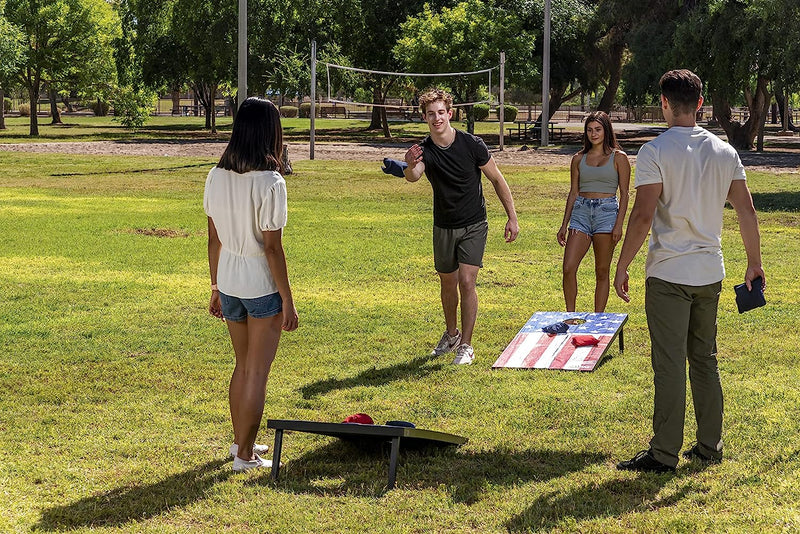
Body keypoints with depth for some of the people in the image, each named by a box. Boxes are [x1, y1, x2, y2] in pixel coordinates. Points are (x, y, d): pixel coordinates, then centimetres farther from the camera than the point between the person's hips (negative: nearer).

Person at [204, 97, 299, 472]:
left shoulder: (217, 177, -1)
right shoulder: (270, 182, -19)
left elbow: (213, 239, 6)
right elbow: (272, 248, -17)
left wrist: (215, 287, 16)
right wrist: (288, 300, -9)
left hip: (229, 284, 6)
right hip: (263, 287, -6)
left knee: (242, 366, 22)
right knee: (257, 373, 6)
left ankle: (240, 441, 33)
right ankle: (245, 455, 13)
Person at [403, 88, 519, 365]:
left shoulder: (472, 144, -14)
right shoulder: (423, 151, -12)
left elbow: (497, 179, -2)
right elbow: (413, 176, -35)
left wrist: (512, 217, -3)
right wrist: (411, 167, -60)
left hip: (474, 226, -3)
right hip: (443, 227, 3)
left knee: (466, 282, -13)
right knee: (447, 284, 14)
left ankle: (466, 345, -5)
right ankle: (451, 334, 38)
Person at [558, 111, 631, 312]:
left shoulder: (618, 158, 3)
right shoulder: (579, 159, 12)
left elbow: (624, 194, 1)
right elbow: (573, 193, 15)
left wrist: (619, 224, -9)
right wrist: (564, 225, 10)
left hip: (607, 212, -3)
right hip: (581, 213, 3)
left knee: (602, 271, 1)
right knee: (568, 269, -8)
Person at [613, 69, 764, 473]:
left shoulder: (655, 151, -11)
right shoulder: (724, 152, 5)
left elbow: (643, 216, -16)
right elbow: (746, 210, 7)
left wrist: (621, 267, -8)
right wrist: (754, 263, 16)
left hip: (668, 273, -5)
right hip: (710, 273, 5)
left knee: (669, 365, -2)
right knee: (705, 361, 15)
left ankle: (664, 453, 1)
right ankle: (710, 446, 20)